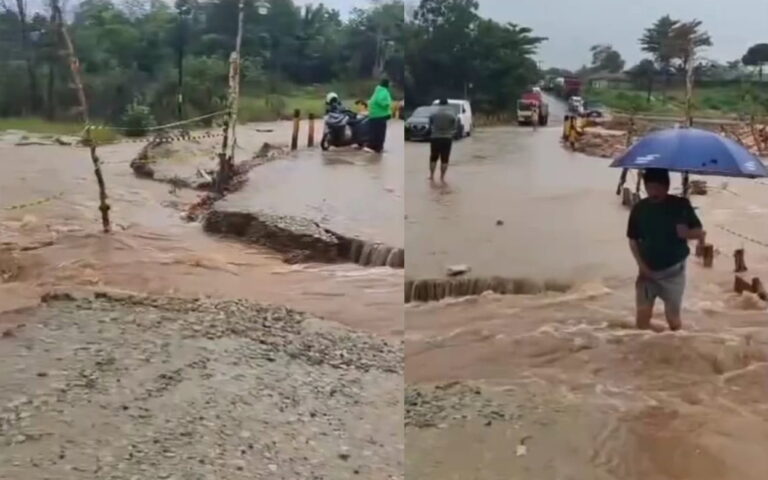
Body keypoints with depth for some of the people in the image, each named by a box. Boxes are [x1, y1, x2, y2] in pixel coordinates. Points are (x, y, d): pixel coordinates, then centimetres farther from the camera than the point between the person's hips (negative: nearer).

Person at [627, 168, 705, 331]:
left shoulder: (681, 205, -8)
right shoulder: (639, 208, -4)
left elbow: (700, 232, -1)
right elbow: (633, 240, 3)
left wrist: (687, 233, -24)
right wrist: (641, 264, -9)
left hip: (673, 271, -1)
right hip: (647, 271, 2)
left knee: (673, 316, 3)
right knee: (643, 314, 0)